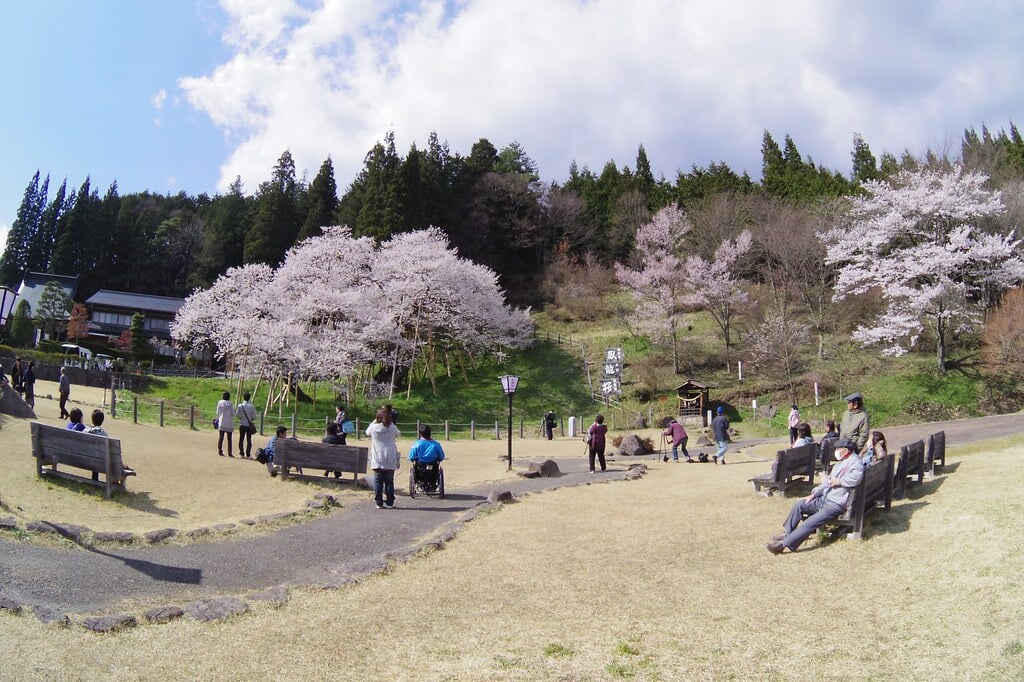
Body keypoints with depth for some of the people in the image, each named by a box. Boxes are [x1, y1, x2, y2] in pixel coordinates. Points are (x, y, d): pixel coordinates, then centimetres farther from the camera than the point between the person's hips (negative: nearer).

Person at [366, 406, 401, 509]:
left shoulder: (373, 427, -6)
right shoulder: (392, 428, -8)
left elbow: (367, 432, 17)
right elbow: (398, 434, 14)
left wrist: (375, 421, 19)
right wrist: (390, 422, 18)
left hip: (377, 461, 1)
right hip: (390, 461, 0)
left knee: (378, 481, 7)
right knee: (389, 482, 6)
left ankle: (379, 503, 7)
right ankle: (389, 503, 9)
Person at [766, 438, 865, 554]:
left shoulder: (855, 462, -11)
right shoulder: (840, 462, 19)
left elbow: (856, 477, -34)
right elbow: (827, 481, 23)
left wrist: (839, 481, -19)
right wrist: (814, 494, 15)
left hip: (836, 504, -10)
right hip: (825, 498, 10)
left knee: (810, 523, -19)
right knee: (799, 504, 6)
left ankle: (783, 544, -24)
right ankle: (787, 534, 11)